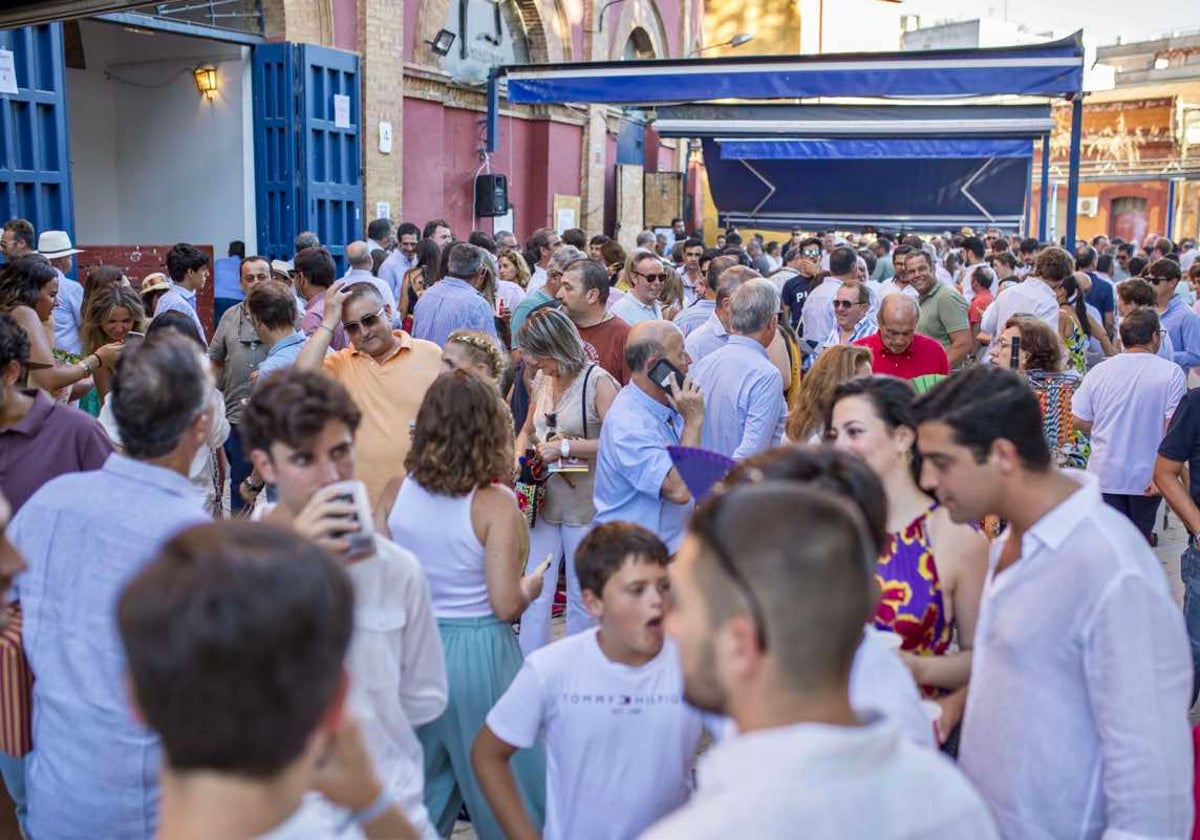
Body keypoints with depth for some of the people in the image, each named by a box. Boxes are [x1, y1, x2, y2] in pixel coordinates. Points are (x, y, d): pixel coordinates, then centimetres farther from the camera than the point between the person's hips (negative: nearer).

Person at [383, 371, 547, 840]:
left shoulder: (396, 493, -4)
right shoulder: (495, 504, -16)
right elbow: (506, 606, -17)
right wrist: (532, 585, 4)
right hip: (477, 651, -4)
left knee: (421, 788, 22)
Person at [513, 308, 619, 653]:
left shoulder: (598, 382, -13)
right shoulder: (542, 380, 8)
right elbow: (527, 430, 22)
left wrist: (566, 447, -20)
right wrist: (518, 454, 1)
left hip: (585, 504, -6)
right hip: (542, 499, 6)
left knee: (582, 599, 9)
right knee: (533, 595, 7)